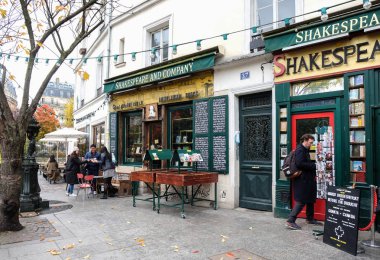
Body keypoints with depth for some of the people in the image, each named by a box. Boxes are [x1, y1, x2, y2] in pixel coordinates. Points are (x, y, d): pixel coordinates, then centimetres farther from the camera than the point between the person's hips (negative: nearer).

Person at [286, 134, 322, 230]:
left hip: (307, 180, 10)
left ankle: (310, 218, 32)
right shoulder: (300, 150, -15)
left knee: (311, 200, 18)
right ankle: (290, 221, -3)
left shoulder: (305, 150, 16)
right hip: (302, 180, -10)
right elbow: (299, 164, -26)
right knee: (301, 201, -7)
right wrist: (313, 166, -19)